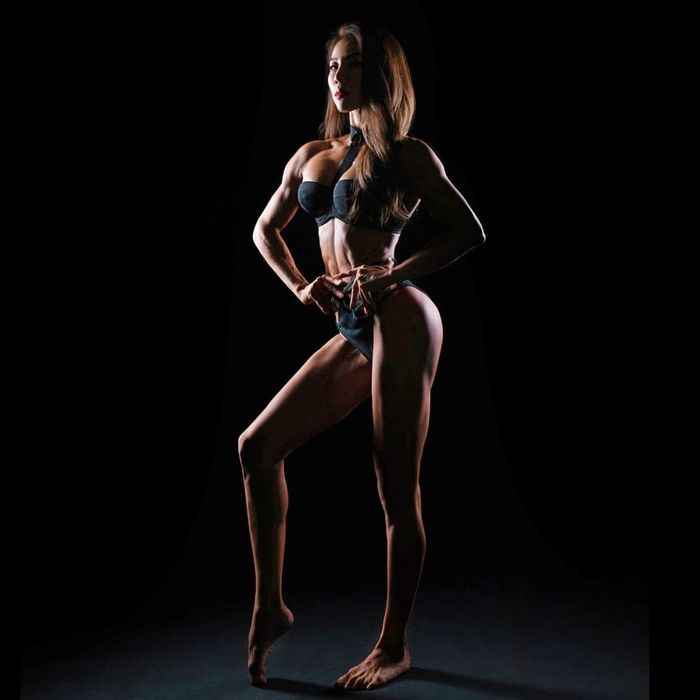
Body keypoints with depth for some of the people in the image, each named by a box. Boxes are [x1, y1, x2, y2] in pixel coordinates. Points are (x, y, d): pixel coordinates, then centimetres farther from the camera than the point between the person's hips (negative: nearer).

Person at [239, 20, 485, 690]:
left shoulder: (407, 154, 0)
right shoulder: (311, 155, 16)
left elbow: (469, 230, -6)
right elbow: (266, 229, 27)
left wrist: (391, 275, -14)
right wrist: (300, 287, 11)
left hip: (398, 322, -7)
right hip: (352, 333, 7)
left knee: (397, 491, -2)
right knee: (258, 446, 1)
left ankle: (393, 648, 13)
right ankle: (269, 606, 13)